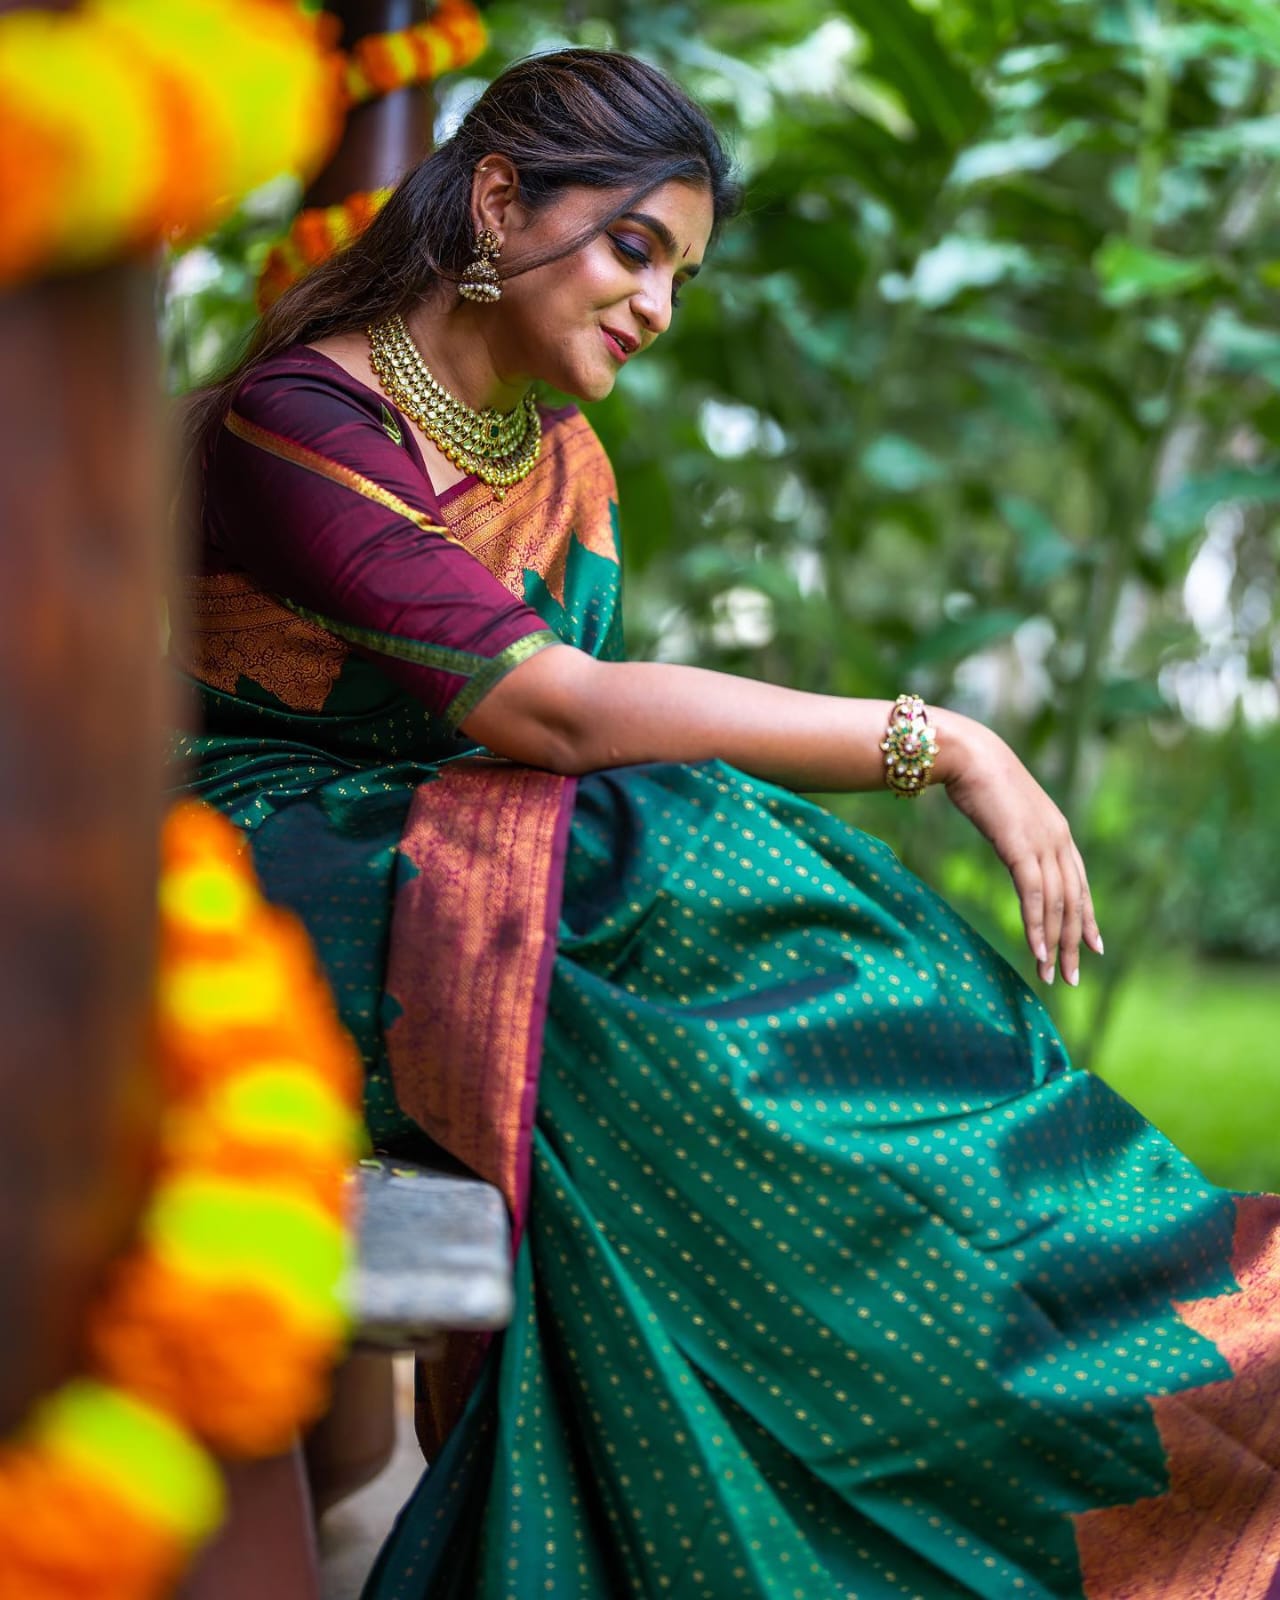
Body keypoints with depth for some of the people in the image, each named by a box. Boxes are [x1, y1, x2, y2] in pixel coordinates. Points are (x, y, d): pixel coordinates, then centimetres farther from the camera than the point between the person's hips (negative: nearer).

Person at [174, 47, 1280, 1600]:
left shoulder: (562, 463, 11)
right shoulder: (295, 423, -16)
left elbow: (562, 741, 3)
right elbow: (556, 712, -25)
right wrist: (943, 745, -25)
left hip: (479, 878, 7)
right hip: (267, 898, -7)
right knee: (705, 870, -29)